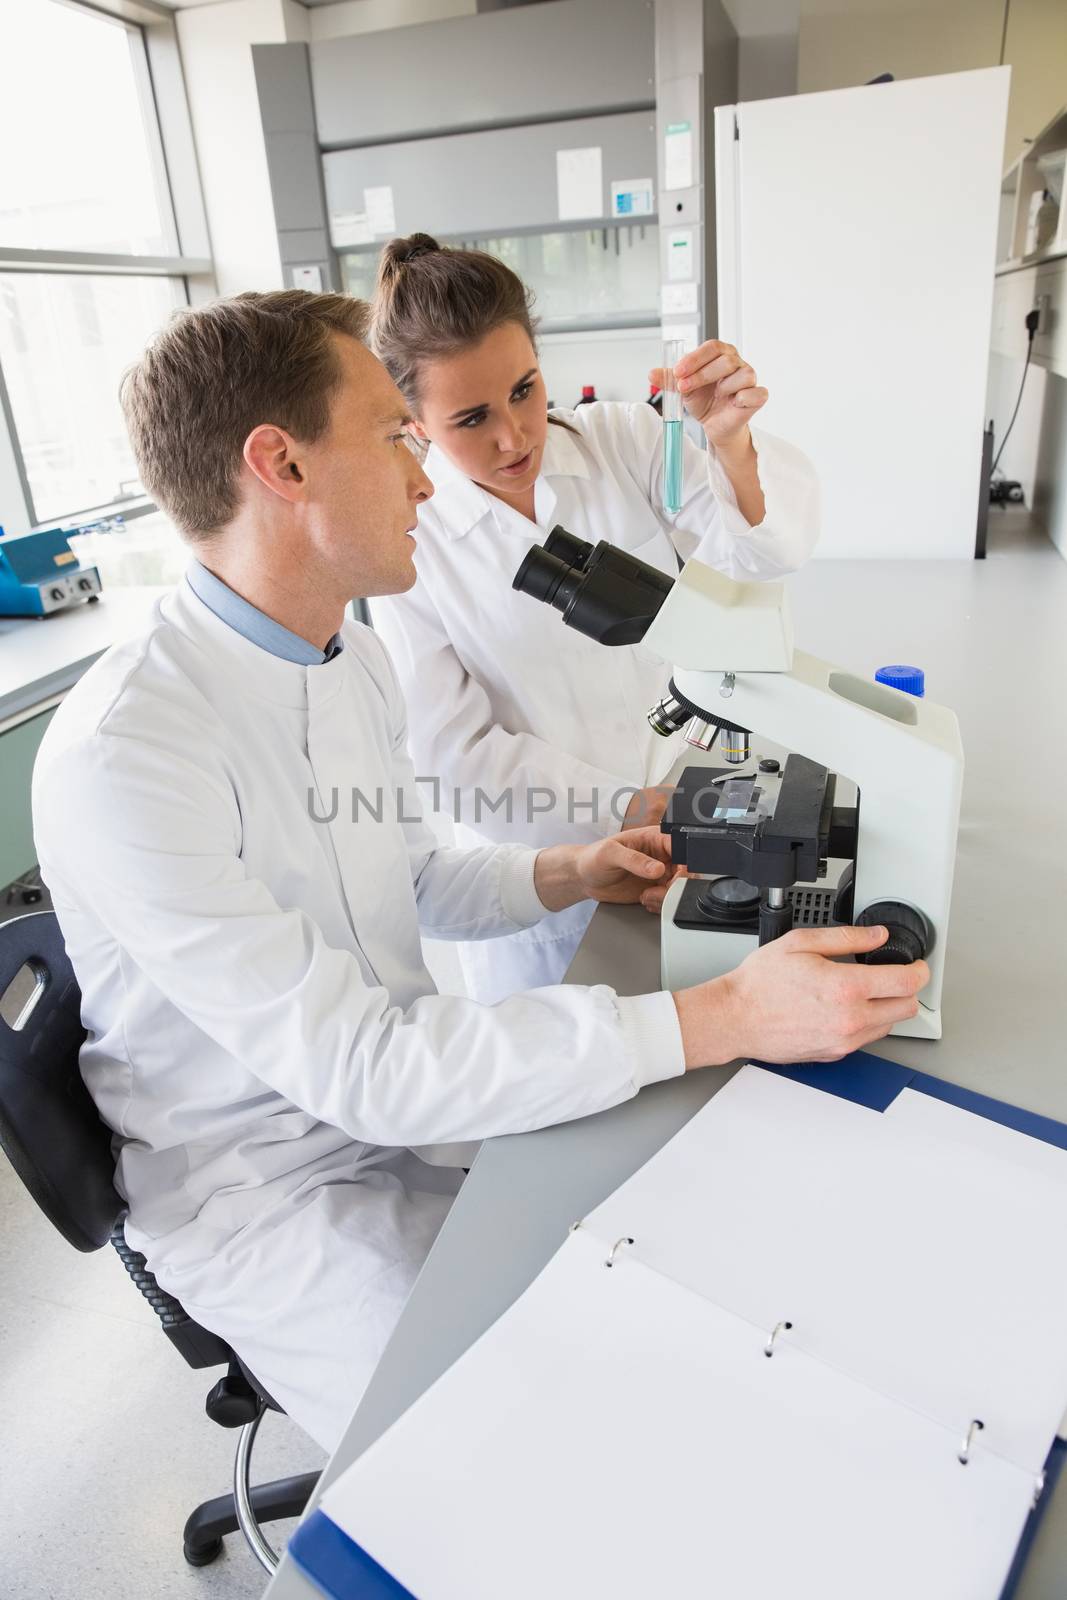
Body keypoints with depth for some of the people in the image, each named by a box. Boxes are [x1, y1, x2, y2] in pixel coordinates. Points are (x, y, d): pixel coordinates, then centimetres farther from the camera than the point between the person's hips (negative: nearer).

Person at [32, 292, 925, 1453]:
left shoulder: (355, 662, 1)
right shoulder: (122, 755, -27)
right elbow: (353, 1067, -31)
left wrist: (564, 876, -7)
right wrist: (725, 1019, -33)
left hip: (399, 1089, 7)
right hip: (265, 1187, -6)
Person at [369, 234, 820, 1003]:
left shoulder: (626, 441, -6)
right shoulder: (407, 540, -13)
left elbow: (766, 550, -13)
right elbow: (459, 757, -12)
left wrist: (732, 444, -34)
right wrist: (626, 809, -16)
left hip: (679, 821, 3)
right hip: (539, 869, -2)